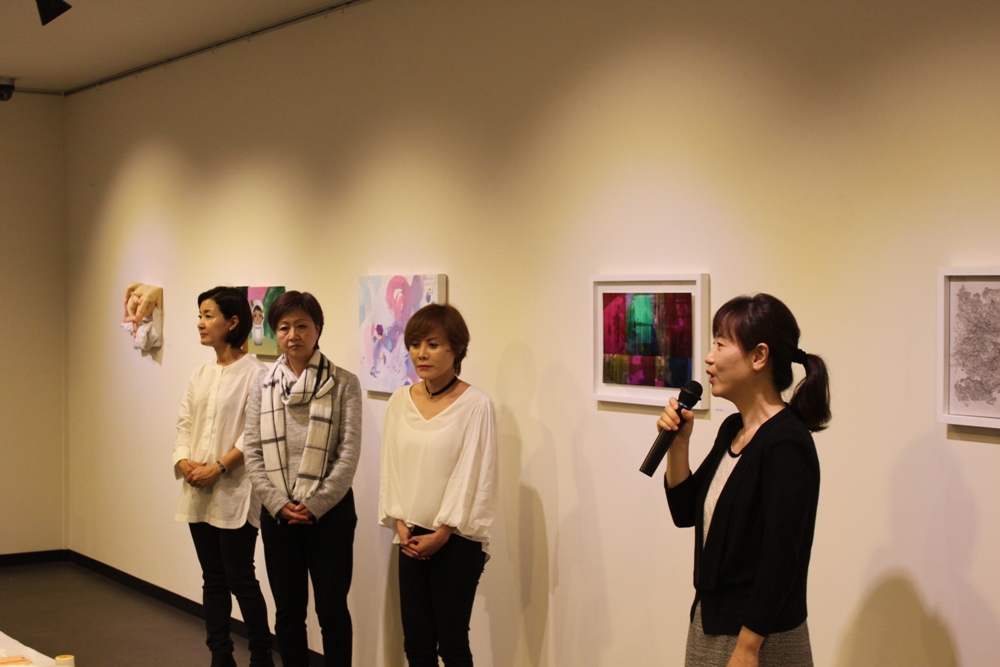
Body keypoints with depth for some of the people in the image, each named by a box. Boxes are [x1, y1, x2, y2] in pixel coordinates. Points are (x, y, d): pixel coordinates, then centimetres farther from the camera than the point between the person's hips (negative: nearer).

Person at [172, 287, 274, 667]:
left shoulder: (254, 374, -10)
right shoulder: (200, 375, 12)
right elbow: (184, 425, 11)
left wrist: (218, 468, -20)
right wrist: (183, 462, -6)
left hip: (235, 493, -7)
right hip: (198, 494, 7)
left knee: (240, 579, -1)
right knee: (213, 579, 12)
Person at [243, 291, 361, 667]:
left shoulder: (343, 384, -4)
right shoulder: (263, 386, 5)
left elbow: (349, 452, -8)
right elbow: (253, 453, 3)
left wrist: (315, 504, -12)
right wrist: (278, 504, -8)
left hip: (329, 511, -3)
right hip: (277, 513, 3)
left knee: (332, 609, 3)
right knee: (288, 610, 11)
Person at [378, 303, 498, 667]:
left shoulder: (475, 404, -12)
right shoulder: (400, 401, 3)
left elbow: (473, 475, -12)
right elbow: (391, 467, 7)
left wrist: (441, 534, -11)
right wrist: (400, 524, -2)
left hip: (457, 540, -5)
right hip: (412, 538, 5)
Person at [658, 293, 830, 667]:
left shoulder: (786, 443, -19)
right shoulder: (732, 430, 6)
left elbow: (780, 562, -21)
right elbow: (686, 513, 13)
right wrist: (677, 444, 0)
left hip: (758, 637, -8)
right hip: (709, 622, 8)